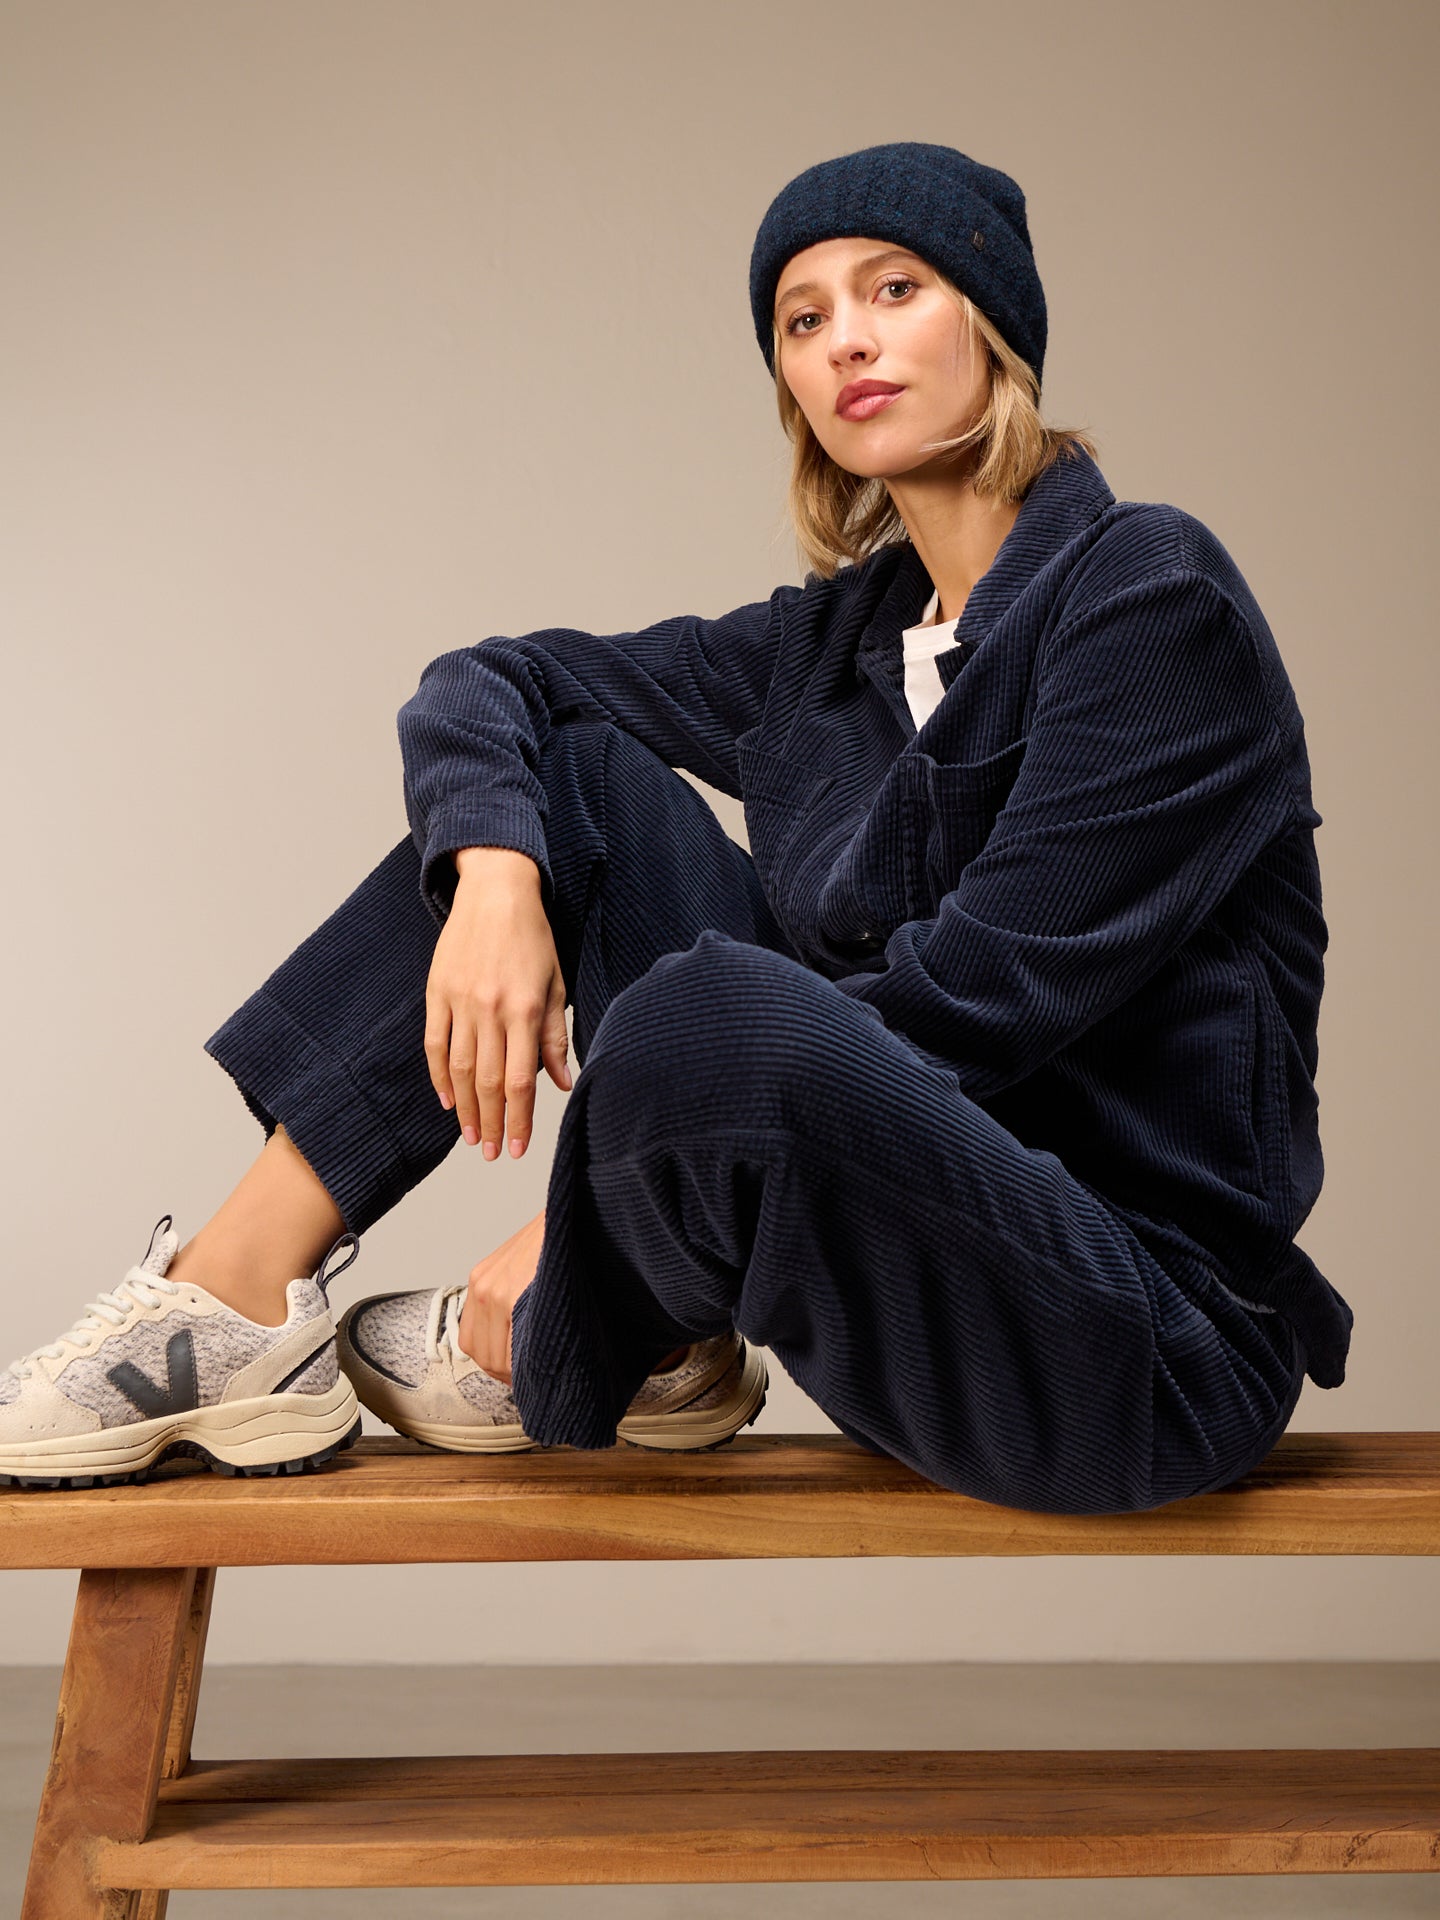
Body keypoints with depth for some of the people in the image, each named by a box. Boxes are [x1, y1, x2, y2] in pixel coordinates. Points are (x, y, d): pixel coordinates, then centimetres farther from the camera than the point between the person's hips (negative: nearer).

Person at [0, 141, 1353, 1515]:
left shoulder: (1152, 590, -11)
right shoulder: (839, 633, 11)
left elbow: (982, 990, -19)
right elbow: (488, 681, 13)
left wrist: (572, 1239, -16)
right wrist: (495, 878, -12)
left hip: (1145, 1340, -6)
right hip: (908, 1227, 6)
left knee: (715, 1007, -35)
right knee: (575, 767, 1)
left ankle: (547, 1360, -1)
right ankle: (238, 1296, -3)